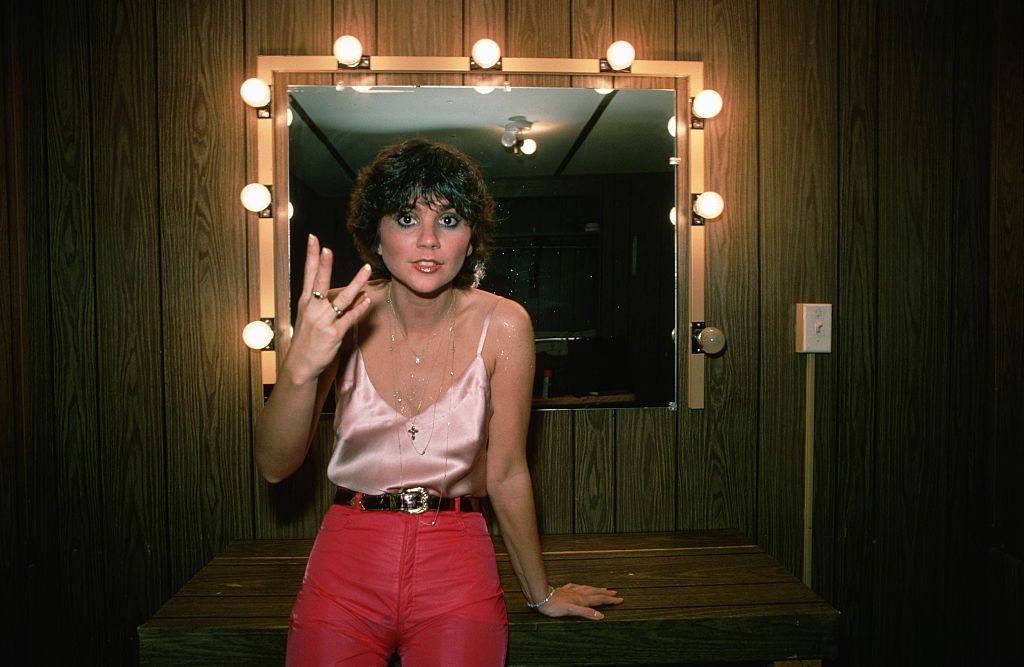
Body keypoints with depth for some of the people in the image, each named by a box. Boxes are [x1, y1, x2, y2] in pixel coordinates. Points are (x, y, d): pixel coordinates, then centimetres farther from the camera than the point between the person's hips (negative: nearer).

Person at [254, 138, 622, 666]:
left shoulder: (502, 325, -13)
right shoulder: (345, 317, -9)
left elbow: (506, 474, -3)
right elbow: (274, 466, -12)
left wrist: (541, 594, 6)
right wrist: (301, 366, -31)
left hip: (456, 563, 0)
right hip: (347, 561, 1)